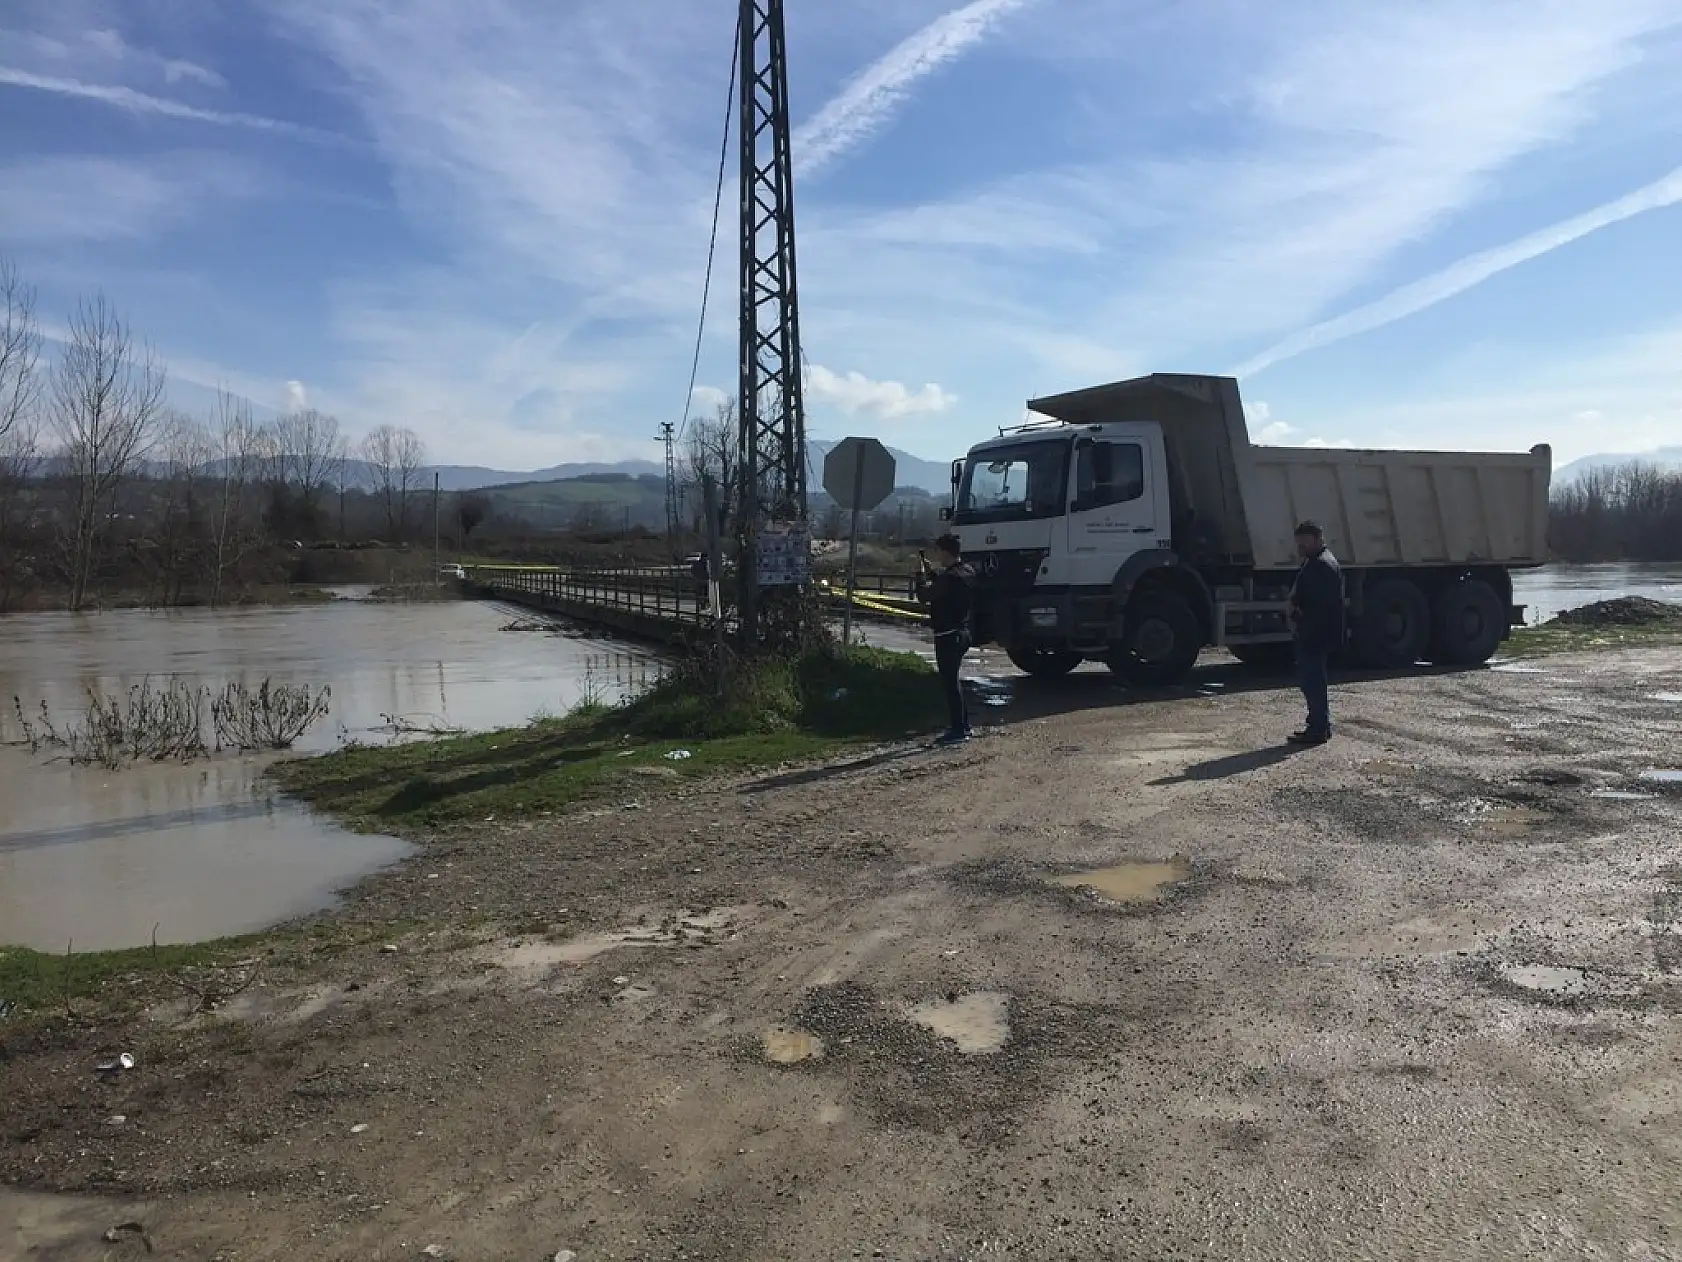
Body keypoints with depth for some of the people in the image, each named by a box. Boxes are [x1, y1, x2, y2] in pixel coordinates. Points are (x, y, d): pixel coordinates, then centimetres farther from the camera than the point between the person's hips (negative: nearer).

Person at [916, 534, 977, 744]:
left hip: (948, 636, -10)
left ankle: (958, 731, 1)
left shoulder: (950, 576, -22)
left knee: (950, 681, -3)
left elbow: (924, 595, -17)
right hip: (962, 632, 10)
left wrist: (921, 575, -2)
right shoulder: (967, 572, 7)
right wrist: (930, 569, 19)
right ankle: (964, 725, 25)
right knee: (953, 679, 19)